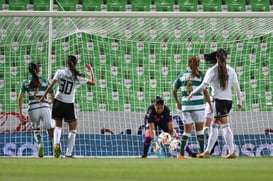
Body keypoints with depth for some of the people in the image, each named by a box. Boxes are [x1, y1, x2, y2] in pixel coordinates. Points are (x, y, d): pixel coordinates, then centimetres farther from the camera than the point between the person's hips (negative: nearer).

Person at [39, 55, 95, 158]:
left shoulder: (60, 72, -4)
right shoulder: (77, 77, -7)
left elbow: (51, 86, -6)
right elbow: (93, 82, 1)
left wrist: (44, 96, 5)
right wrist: (90, 70, 14)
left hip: (58, 102, 2)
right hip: (69, 104, -2)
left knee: (58, 126, 19)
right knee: (73, 129, 12)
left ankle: (56, 143, -11)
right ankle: (68, 154, 5)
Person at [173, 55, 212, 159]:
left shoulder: (182, 75, 8)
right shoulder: (200, 75, -2)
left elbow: (174, 90, 11)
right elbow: (205, 91, -5)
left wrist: (178, 102, 23)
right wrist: (210, 105, 0)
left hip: (186, 106, 3)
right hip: (198, 105, -3)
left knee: (187, 130, 6)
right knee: (199, 129, 8)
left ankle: (181, 154, -4)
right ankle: (202, 152, 9)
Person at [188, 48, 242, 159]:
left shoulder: (212, 71, -7)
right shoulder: (231, 70, 5)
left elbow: (203, 86, -11)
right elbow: (237, 87, 5)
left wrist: (192, 93, 2)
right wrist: (239, 101, 13)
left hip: (219, 100, -5)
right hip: (229, 100, 5)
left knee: (225, 126, -4)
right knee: (214, 127, 10)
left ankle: (232, 152, -7)